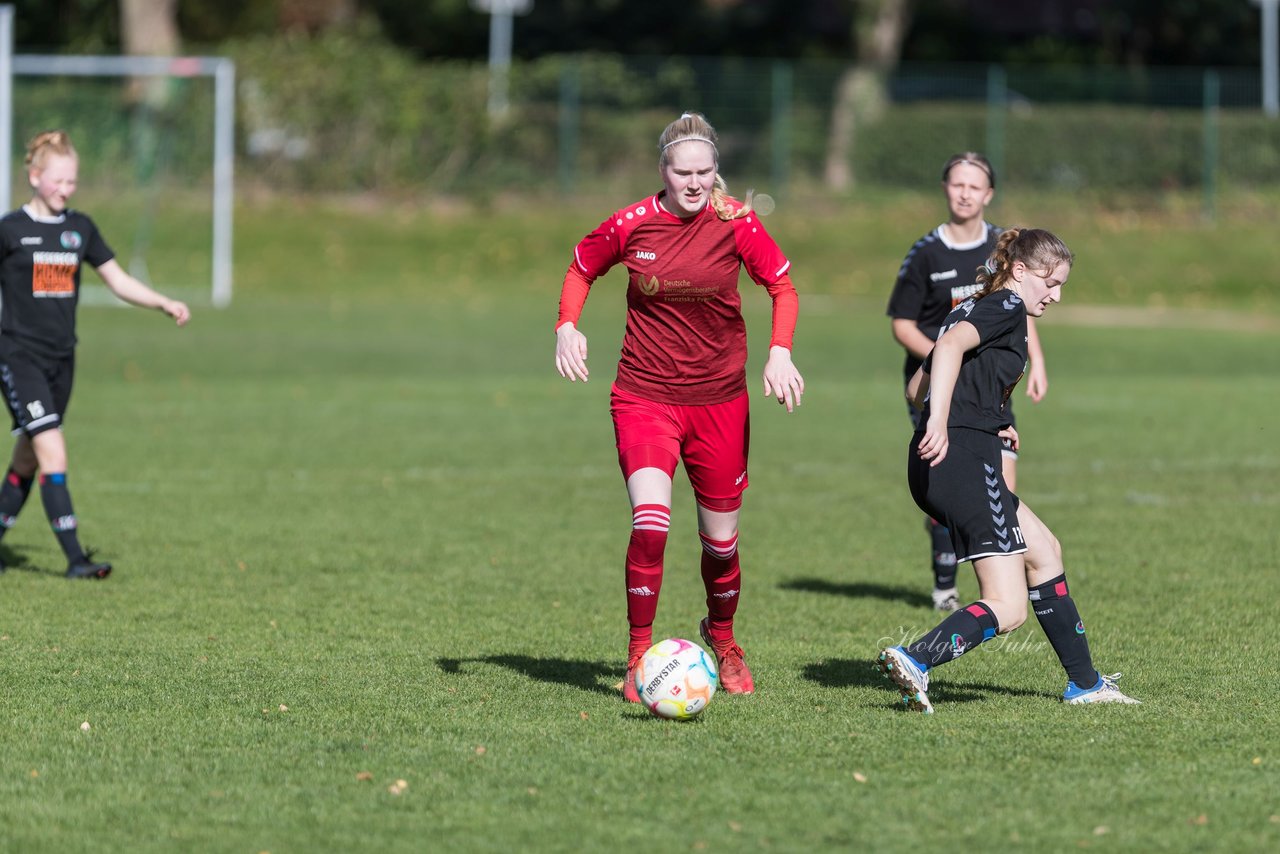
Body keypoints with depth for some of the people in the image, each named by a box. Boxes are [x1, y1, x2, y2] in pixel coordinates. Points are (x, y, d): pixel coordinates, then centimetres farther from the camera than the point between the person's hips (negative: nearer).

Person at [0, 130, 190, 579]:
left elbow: (118, 280, 11)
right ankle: (75, 557, -18)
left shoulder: (80, 228, 8)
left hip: (61, 357, 6)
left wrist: (165, 304, -2)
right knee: (52, 449, -15)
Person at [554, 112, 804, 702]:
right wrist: (567, 326, -7)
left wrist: (779, 352, -12)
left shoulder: (735, 222, -8)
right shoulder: (631, 225, -9)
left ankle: (721, 637, 40)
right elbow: (581, 270, 9)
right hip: (644, 396, -2)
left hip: (720, 401, 2)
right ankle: (639, 658, -9)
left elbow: (782, 286, 3)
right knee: (650, 520, -22)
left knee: (721, 537, 10)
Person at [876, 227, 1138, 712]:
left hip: (934, 468, 10)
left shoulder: (973, 309, 24)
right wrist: (940, 423, -35)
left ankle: (1084, 683, 28)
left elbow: (916, 389, 25)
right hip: (963, 461, -10)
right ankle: (915, 661, -31)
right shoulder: (1006, 308, -4)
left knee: (1042, 550, 23)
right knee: (1007, 609, -12)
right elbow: (950, 345, -25)